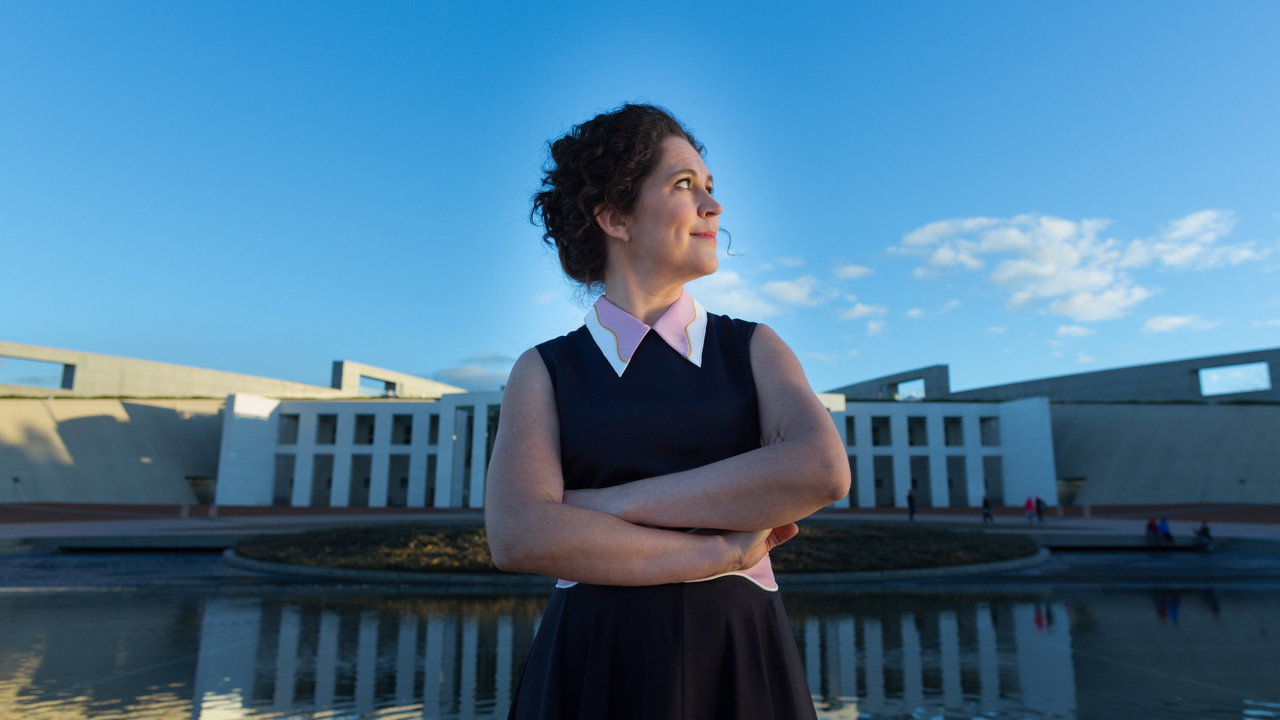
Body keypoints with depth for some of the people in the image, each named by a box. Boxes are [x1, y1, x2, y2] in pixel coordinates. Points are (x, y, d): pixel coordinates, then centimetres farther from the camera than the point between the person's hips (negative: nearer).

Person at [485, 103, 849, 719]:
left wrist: (613, 503, -16)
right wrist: (719, 551, -15)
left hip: (740, 667, 1)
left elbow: (823, 472, -16)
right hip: (590, 670, -1)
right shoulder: (544, 371, -1)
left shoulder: (754, 349, 2)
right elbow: (516, 536, -15)